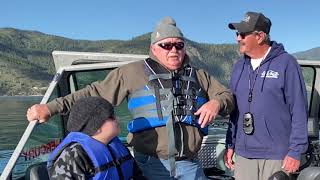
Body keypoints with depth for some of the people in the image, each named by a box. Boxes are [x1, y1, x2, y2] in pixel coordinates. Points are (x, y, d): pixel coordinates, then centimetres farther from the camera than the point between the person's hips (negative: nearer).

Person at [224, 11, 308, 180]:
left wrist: (295, 151, -10)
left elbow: (299, 110, -7)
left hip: (277, 155, -4)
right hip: (243, 153, 5)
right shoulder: (239, 66, 9)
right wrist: (230, 145, 12)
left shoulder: (286, 63, -7)